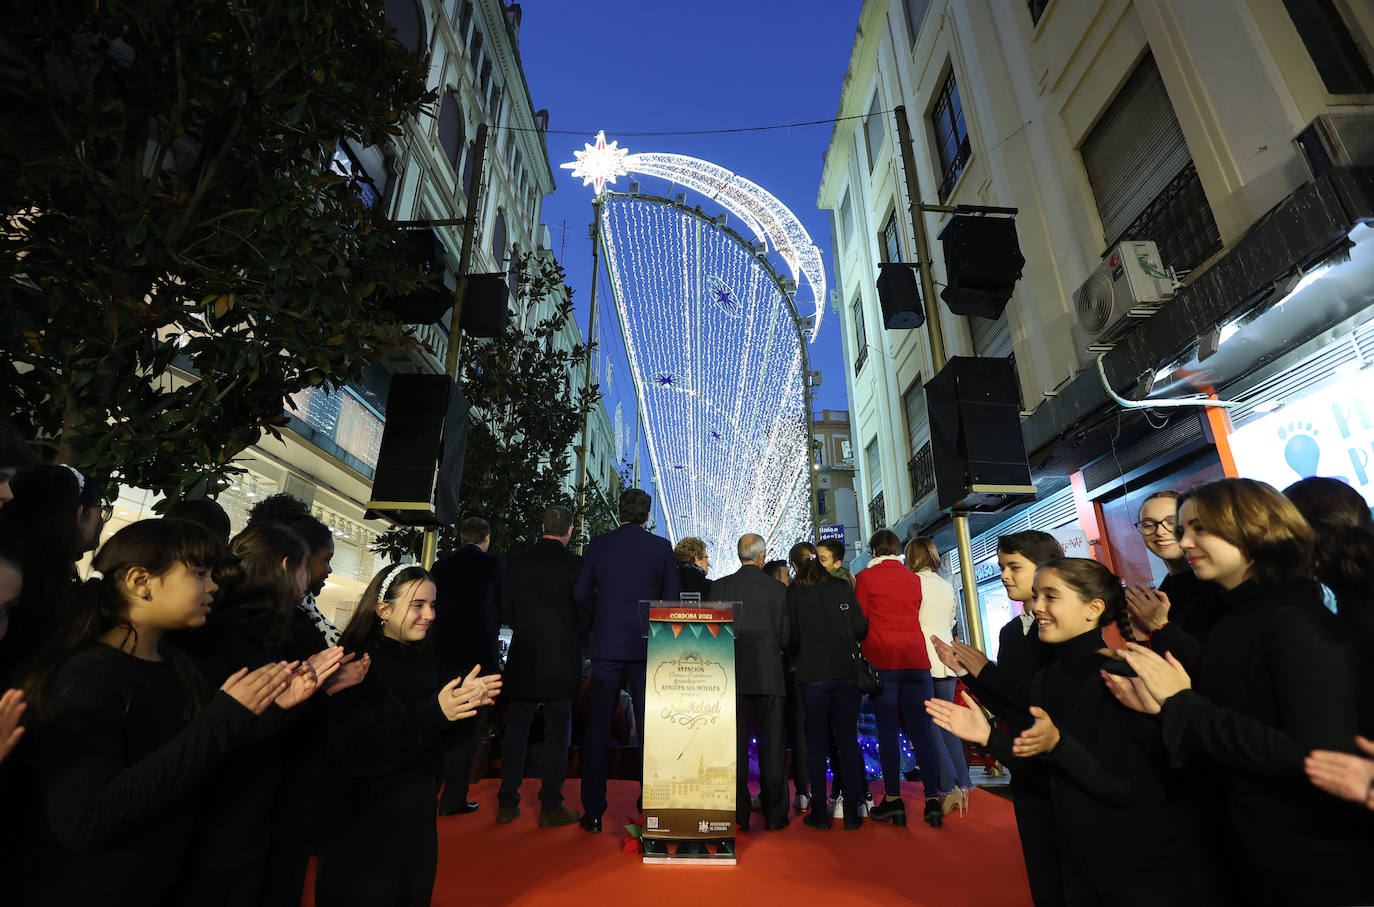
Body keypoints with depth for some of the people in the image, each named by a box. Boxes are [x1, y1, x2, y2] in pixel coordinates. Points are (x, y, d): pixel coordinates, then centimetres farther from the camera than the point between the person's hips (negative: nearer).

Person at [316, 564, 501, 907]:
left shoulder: (426, 657, -1)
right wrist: (434, 713, -35)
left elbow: (450, 735, 2)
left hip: (419, 816, 6)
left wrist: (469, 700, -19)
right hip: (360, 831, -6)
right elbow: (360, 753, -26)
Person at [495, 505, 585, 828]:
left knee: (516, 729, 15)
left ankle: (507, 803, 23)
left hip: (523, 657, 4)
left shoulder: (516, 561, 1)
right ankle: (551, 806, 14)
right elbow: (584, 615, -8)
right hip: (562, 659, -3)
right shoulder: (575, 564, -11)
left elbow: (505, 611, 5)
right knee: (557, 731, 7)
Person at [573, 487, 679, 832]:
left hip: (606, 645, 1)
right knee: (649, 728, 11)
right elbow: (673, 597, -1)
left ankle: (593, 812, 20)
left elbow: (581, 593, 0)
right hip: (647, 647, 0)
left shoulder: (598, 544, -1)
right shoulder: (661, 547, -4)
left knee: (597, 729, 12)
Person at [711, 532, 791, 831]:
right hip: (769, 674, 0)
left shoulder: (722, 585, -3)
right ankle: (774, 815, 19)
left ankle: (738, 815, 15)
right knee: (772, 745, 10)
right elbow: (786, 637, 1)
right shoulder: (778, 589, -2)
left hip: (733, 673, 0)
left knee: (736, 745, 8)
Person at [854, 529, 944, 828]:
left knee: (887, 731, 1)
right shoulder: (914, 578, 11)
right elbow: (913, 617, 17)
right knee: (921, 731, 6)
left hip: (882, 661, -3)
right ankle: (933, 801, 7)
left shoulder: (866, 577, -1)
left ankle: (893, 800, 5)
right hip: (916, 660, 4)